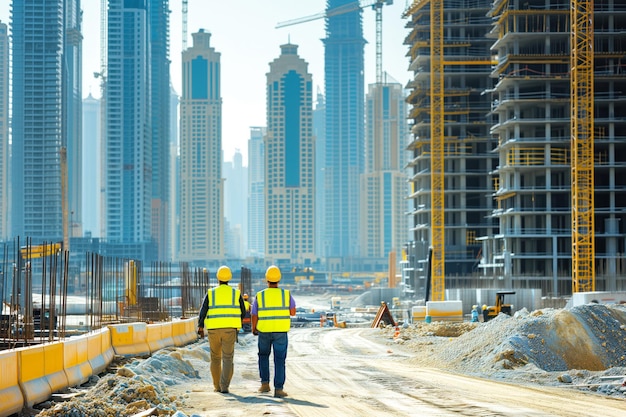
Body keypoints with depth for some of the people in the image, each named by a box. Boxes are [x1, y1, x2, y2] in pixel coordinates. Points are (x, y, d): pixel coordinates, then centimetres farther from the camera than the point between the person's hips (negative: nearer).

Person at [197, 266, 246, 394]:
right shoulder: (236, 293, 4)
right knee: (228, 359, -4)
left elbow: (203, 311, -8)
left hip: (214, 330, 1)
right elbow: (243, 313, 8)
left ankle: (217, 386, 21)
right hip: (230, 329, -1)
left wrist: (200, 327, -13)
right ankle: (225, 386, -18)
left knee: (215, 358, 17)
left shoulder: (210, 293, 3)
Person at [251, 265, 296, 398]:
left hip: (264, 332, 1)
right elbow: (293, 312, 4)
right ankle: (278, 389, -4)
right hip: (281, 332, -1)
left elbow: (254, 316, 0)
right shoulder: (286, 294, -6)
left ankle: (265, 384, 13)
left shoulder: (259, 296, -6)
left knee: (263, 356, 21)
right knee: (279, 360, 3)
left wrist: (254, 329, 19)